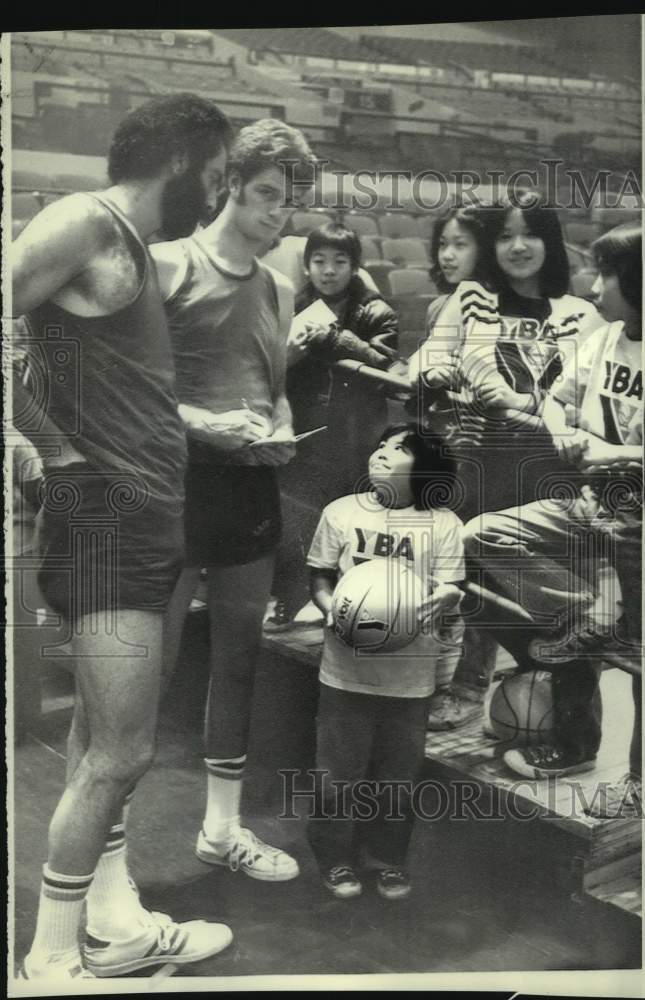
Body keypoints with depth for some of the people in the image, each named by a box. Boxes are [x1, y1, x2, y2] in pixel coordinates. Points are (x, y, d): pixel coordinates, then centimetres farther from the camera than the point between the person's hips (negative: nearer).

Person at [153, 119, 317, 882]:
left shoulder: (279, 289, 16)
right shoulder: (169, 265, -4)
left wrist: (280, 433, 3)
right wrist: (198, 421, -19)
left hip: (251, 486, 7)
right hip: (176, 478, -7)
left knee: (239, 657, 12)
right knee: (148, 658, -5)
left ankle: (223, 825, 27)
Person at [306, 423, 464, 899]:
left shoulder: (443, 523, -2)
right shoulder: (341, 513, -1)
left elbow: (451, 588, -1)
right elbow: (320, 578, 4)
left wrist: (443, 599, -24)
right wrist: (333, 609, -15)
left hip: (411, 675, 0)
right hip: (347, 668, 0)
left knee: (399, 773, 12)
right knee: (340, 770, 9)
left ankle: (388, 859, 34)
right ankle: (336, 856, 30)